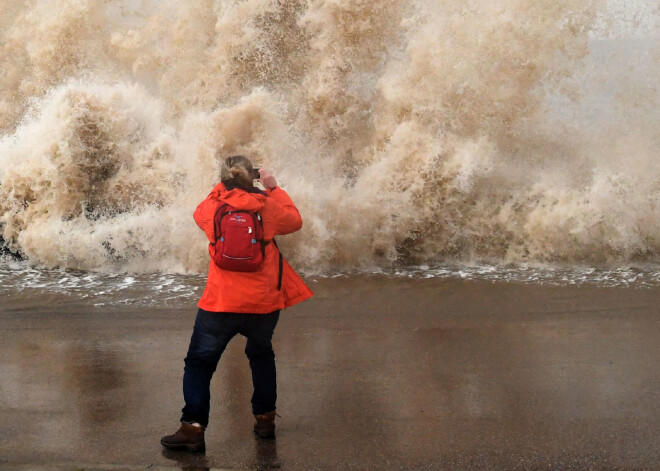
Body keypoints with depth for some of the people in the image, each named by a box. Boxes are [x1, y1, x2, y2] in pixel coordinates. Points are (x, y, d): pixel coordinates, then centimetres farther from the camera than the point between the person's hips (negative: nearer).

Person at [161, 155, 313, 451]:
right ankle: (265, 418, 27)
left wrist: (222, 187, 22)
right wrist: (274, 188, 19)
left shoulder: (213, 208, -4)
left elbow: (200, 213, 20)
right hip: (263, 303, 2)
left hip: (220, 304, -2)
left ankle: (193, 427, -4)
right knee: (261, 355, 26)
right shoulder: (268, 207, -4)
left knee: (199, 363, 6)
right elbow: (295, 221, 15)